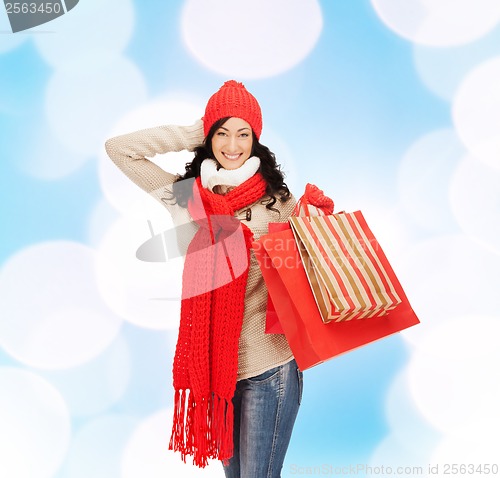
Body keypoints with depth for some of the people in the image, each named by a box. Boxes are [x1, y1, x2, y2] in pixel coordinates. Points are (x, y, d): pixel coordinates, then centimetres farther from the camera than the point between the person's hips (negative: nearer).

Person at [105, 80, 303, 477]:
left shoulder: (279, 201, -3)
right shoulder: (187, 196, 3)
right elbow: (119, 149, 5)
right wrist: (193, 133, 0)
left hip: (268, 368, -3)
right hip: (211, 363, 3)